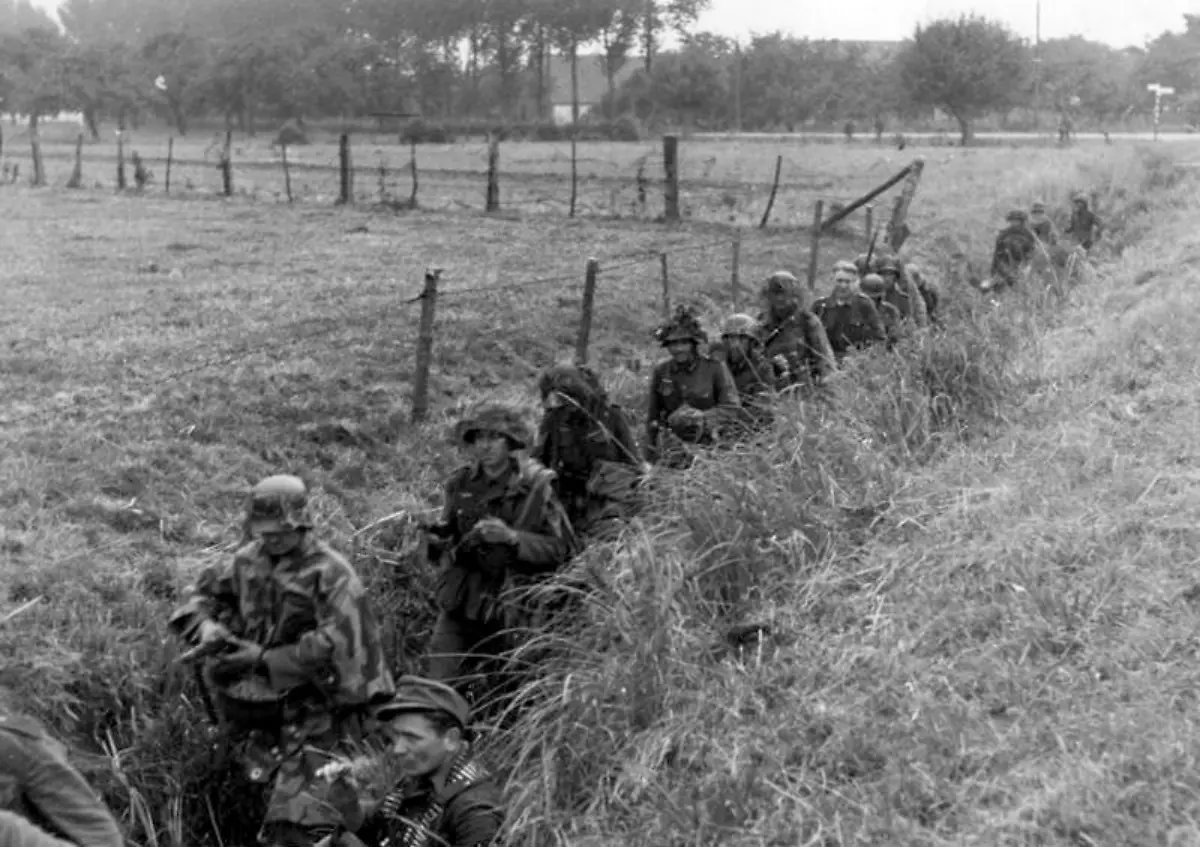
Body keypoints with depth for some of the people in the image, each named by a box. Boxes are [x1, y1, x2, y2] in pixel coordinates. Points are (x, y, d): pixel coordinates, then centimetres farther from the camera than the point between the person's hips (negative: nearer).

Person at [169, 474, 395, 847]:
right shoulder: (249, 560, 6)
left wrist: (262, 658, -21)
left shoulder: (330, 574, -15)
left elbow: (334, 645, -23)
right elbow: (203, 595, 17)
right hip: (260, 698, 6)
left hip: (315, 705, -6)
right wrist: (206, 625, -7)